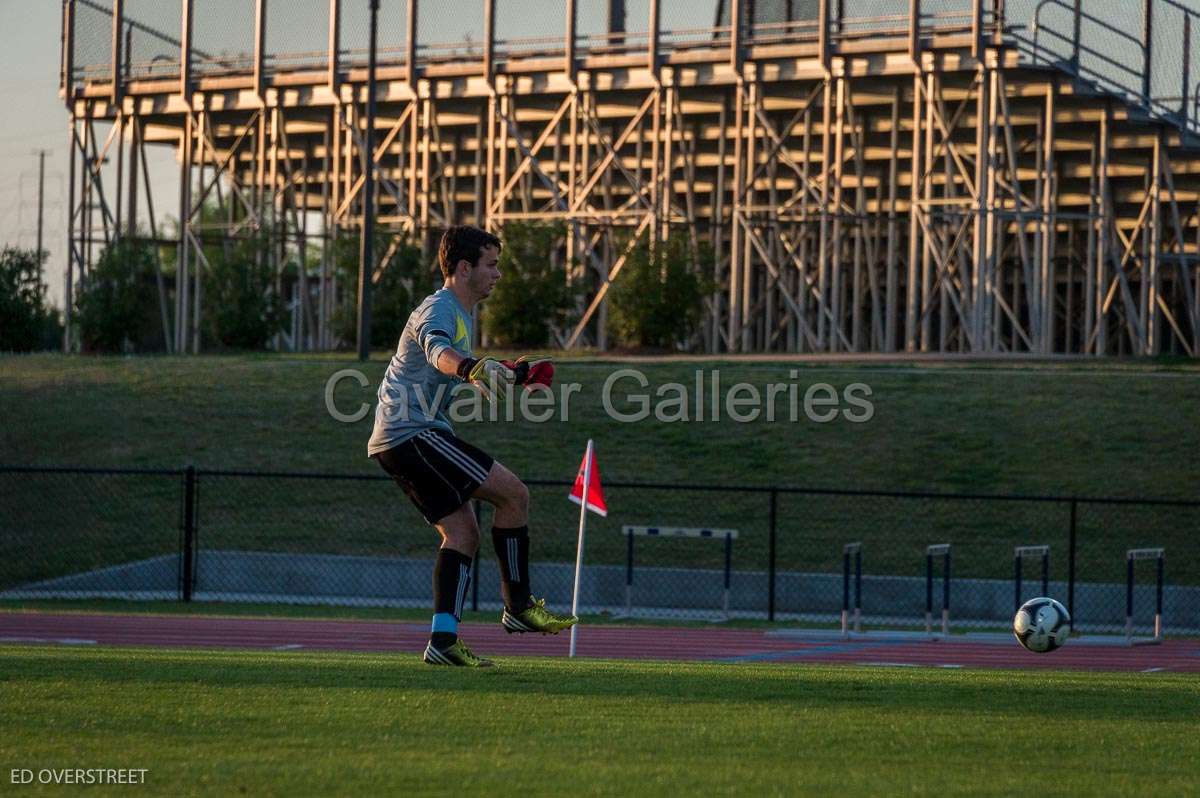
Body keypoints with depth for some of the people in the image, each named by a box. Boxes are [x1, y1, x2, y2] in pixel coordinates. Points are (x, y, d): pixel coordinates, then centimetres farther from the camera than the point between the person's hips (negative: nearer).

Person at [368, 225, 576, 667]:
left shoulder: (459, 313, 21)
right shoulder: (439, 309, -13)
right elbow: (438, 350, -37)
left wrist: (512, 373, 35)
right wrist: (473, 367, -57)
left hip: (398, 441, 11)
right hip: (413, 432, -11)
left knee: (462, 532, 7)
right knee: (514, 493, -11)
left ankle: (443, 639, 0)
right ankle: (519, 606, -3)